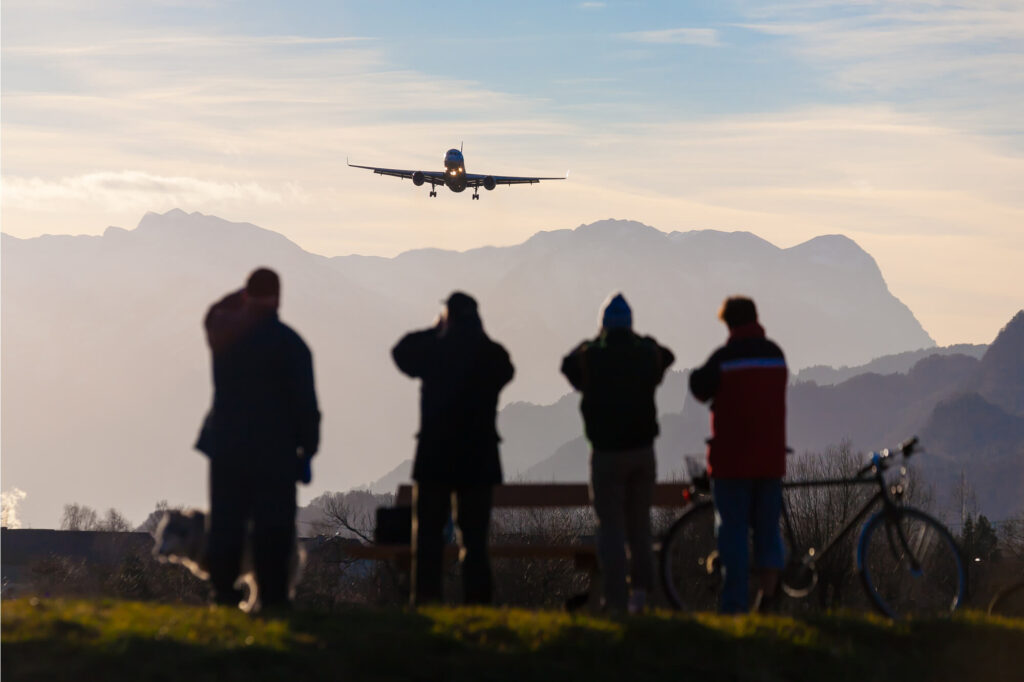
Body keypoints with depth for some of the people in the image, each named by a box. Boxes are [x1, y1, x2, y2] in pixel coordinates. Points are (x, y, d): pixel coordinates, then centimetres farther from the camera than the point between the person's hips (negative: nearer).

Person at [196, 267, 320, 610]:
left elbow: (213, 315, 29)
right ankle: (272, 593, -6)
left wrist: (245, 296, 21)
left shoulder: (224, 333, 2)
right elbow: (305, 401, -9)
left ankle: (223, 589, 6)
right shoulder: (289, 342, -9)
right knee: (272, 526, -2)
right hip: (274, 448, -4)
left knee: (226, 522, 9)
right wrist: (308, 446, -1)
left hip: (227, 444, 4)